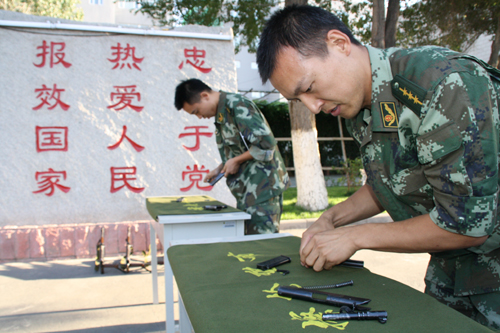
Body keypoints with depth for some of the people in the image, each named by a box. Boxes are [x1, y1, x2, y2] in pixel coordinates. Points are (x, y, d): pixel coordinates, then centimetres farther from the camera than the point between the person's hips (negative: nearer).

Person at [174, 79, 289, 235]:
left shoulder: (237, 105, -15)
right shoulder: (221, 114, 14)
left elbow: (266, 143, -22)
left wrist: (236, 161, -13)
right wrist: (220, 168, 11)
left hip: (263, 188, -9)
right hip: (246, 190, 10)